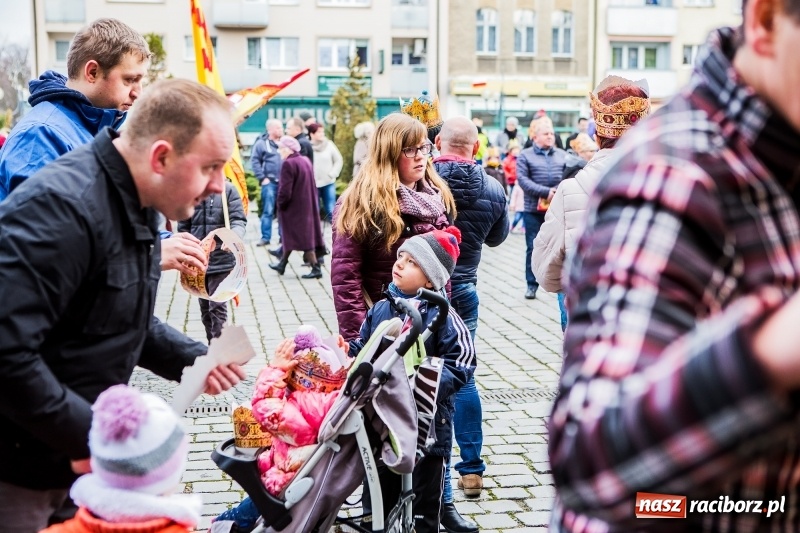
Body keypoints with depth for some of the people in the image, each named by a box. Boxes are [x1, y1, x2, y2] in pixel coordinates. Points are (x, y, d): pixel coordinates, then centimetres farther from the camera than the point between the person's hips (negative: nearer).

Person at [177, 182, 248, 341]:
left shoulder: (228, 190, -6)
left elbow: (238, 220, -11)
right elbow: (183, 227, 9)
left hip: (221, 258, -4)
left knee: (217, 306, -6)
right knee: (205, 307, 14)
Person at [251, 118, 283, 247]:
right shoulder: (261, 143, -2)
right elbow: (255, 161, -4)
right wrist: (262, 178, -9)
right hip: (269, 182, -3)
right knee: (268, 211, -2)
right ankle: (265, 237, 4)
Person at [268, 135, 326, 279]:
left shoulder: (288, 164, -19)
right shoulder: (306, 161, 8)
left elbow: (285, 190, -22)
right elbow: (312, 185, 13)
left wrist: (280, 204, -8)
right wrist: (311, 200, 17)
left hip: (294, 208, -9)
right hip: (307, 206, 9)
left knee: (302, 237, -3)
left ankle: (316, 268, -4)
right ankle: (282, 264, 29)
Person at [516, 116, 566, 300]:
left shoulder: (562, 155, 12)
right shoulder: (525, 156, 3)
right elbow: (522, 180, -8)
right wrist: (546, 192, -18)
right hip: (534, 209, -2)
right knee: (533, 248, 3)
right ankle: (532, 285, 11)